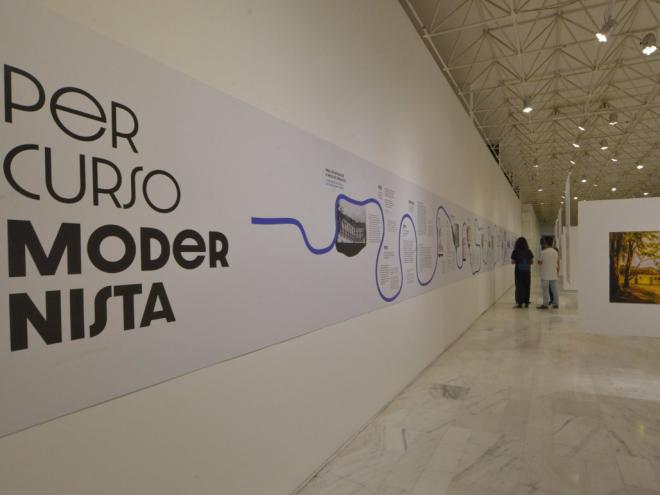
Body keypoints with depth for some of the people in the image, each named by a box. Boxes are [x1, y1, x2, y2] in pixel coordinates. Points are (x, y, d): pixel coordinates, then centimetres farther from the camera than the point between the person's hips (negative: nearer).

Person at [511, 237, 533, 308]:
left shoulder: (515, 252, -7)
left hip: (519, 271, -2)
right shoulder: (529, 251, 1)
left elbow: (512, 262, -7)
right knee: (527, 287, 9)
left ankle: (519, 303, 1)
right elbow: (532, 261, 4)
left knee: (519, 287, 2)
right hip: (527, 271, 2)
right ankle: (526, 302, 12)